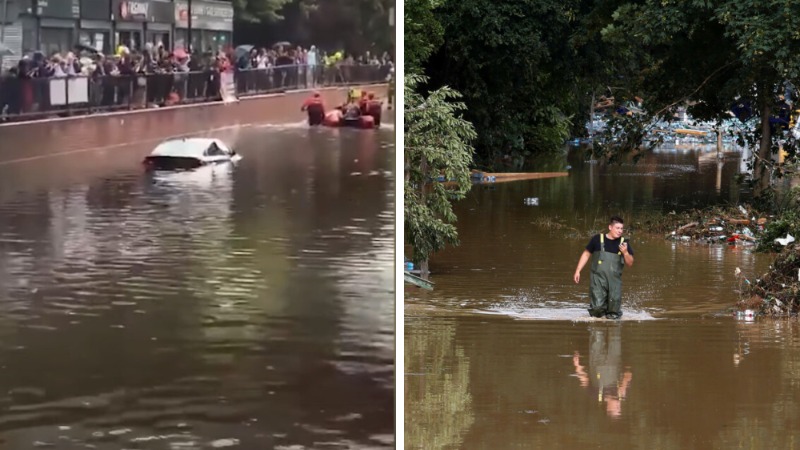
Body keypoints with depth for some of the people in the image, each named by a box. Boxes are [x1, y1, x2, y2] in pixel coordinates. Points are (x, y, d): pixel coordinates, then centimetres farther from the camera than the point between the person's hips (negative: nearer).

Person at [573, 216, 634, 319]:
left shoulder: (623, 243, 6)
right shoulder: (597, 239, 2)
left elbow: (630, 263, 7)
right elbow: (586, 254, 12)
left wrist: (625, 253, -13)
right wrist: (578, 271, 7)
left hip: (615, 280, 2)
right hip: (598, 278, -2)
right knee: (597, 307, -12)